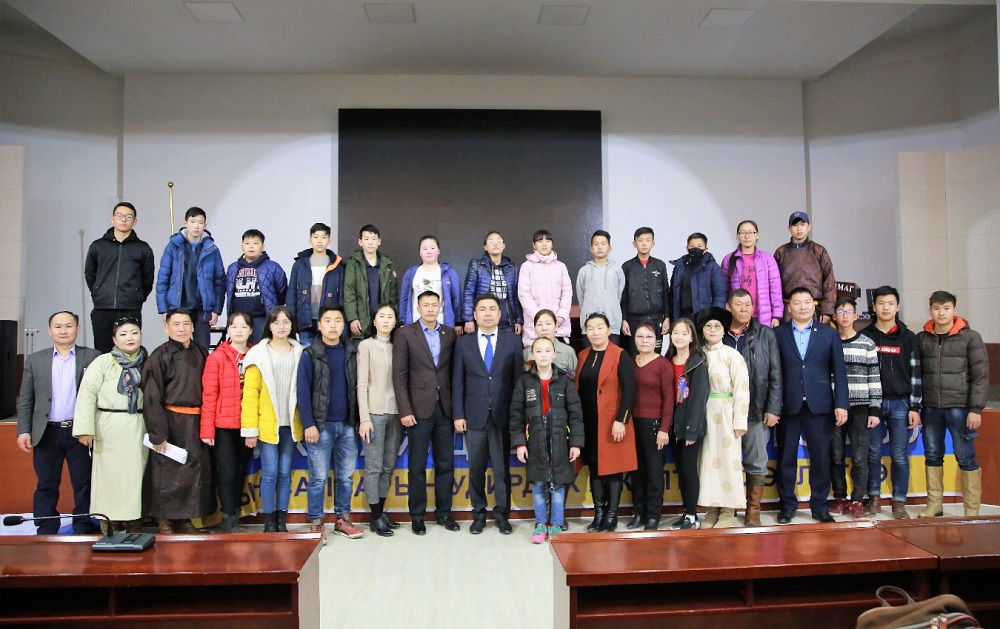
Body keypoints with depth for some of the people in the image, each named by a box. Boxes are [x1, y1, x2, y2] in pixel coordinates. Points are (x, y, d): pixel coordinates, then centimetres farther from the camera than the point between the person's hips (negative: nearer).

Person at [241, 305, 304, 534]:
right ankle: (269, 522, 13)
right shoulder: (259, 354, -2)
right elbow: (250, 393, -5)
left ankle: (282, 521, 19)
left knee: (285, 472, 8)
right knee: (270, 473, -1)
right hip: (267, 424, -2)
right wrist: (250, 428, -9)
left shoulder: (299, 353, 6)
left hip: (290, 425, 3)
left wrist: (306, 423, 0)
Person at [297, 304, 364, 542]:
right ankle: (316, 522, 14)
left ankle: (342, 518, 21)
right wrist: (308, 424, -11)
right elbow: (303, 391, -6)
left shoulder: (351, 351, 7)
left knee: (346, 476, 9)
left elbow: (356, 386, 9)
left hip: (347, 425, 3)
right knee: (319, 477, 3)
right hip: (320, 425, -3)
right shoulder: (310, 354, -3)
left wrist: (358, 419, 4)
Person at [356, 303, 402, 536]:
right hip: (374, 413, -4)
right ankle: (376, 517, 8)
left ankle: (382, 511, 18)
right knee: (374, 467, -2)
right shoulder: (366, 345, 0)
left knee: (389, 466, 7)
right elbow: (361, 384, -5)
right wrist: (364, 418, -11)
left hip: (395, 413, 4)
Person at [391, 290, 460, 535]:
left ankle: (443, 512, 21)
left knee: (446, 464, 9)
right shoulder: (405, 333, 0)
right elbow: (399, 375, -4)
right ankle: (417, 515, 17)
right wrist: (405, 410, -10)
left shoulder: (450, 334, 9)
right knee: (417, 466, 5)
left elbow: (454, 371, 9)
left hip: (445, 407, 3)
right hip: (419, 408, -3)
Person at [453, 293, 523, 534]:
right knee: (476, 468, 8)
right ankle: (479, 514, 21)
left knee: (502, 467, 6)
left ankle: (502, 514, 18)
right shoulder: (463, 343, 7)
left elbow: (518, 378, 2)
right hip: (474, 415, 1)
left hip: (503, 415, -1)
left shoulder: (512, 341, 5)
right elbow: (457, 382, 5)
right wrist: (458, 415, -2)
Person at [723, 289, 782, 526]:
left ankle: (753, 509, 18)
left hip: (757, 411, 0)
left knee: (756, 463, 6)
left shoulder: (766, 335, 4)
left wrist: (773, 409, -5)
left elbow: (775, 376, 1)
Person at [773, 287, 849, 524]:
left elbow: (839, 371, 5)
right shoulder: (778, 334, 4)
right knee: (786, 458, 6)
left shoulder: (829, 334, 8)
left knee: (821, 458, 5)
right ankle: (787, 505, 19)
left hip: (820, 406, 1)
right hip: (788, 406, -1)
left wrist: (841, 404, -3)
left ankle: (819, 506, 19)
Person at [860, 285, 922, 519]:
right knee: (873, 453, 5)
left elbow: (915, 374, 3)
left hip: (900, 404, 0)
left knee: (900, 455, 3)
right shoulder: (865, 336, 4)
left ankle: (899, 502, 12)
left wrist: (914, 407, -2)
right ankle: (874, 498, 16)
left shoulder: (908, 338, 4)